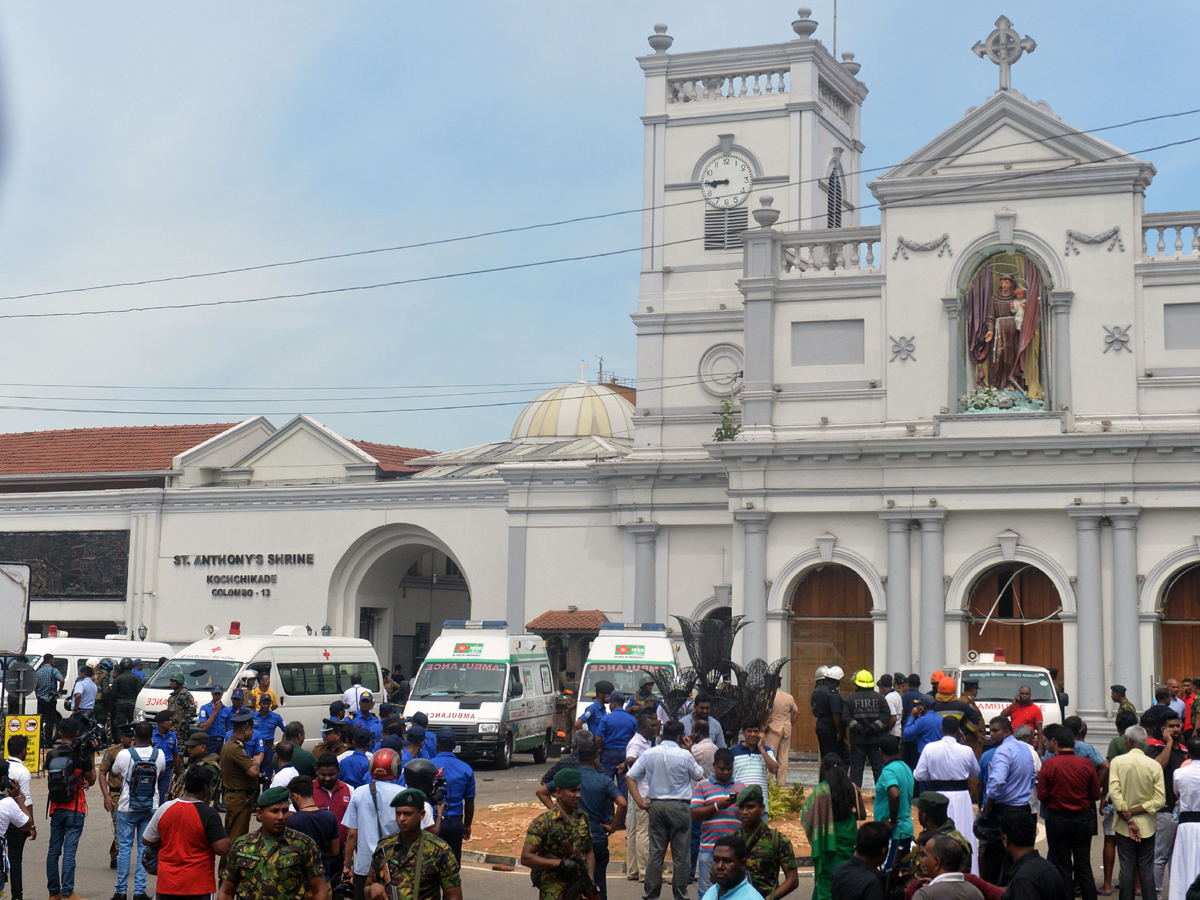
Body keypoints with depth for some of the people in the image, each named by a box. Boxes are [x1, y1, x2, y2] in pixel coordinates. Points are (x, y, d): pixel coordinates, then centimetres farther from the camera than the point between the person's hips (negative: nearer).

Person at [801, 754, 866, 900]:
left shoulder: (821, 789, -14)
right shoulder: (852, 788, -4)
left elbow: (807, 815, -16)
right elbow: (862, 815, 3)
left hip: (829, 839, -3)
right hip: (848, 837, 3)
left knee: (827, 877, 7)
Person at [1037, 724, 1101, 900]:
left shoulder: (1049, 764, -15)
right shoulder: (1087, 764, -8)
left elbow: (1042, 796, -13)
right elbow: (1095, 794, -2)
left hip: (1057, 819, -2)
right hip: (1083, 818, 2)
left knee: (1062, 867, 8)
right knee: (1084, 866, 13)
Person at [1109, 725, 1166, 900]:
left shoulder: (1117, 762, -8)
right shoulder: (1154, 766, -5)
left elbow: (1114, 793, -15)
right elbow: (1160, 800, -9)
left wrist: (1128, 819, -11)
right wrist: (1134, 812, -7)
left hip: (1124, 826, -1)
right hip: (1147, 826, 1)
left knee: (1127, 868, 4)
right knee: (1147, 869, 5)